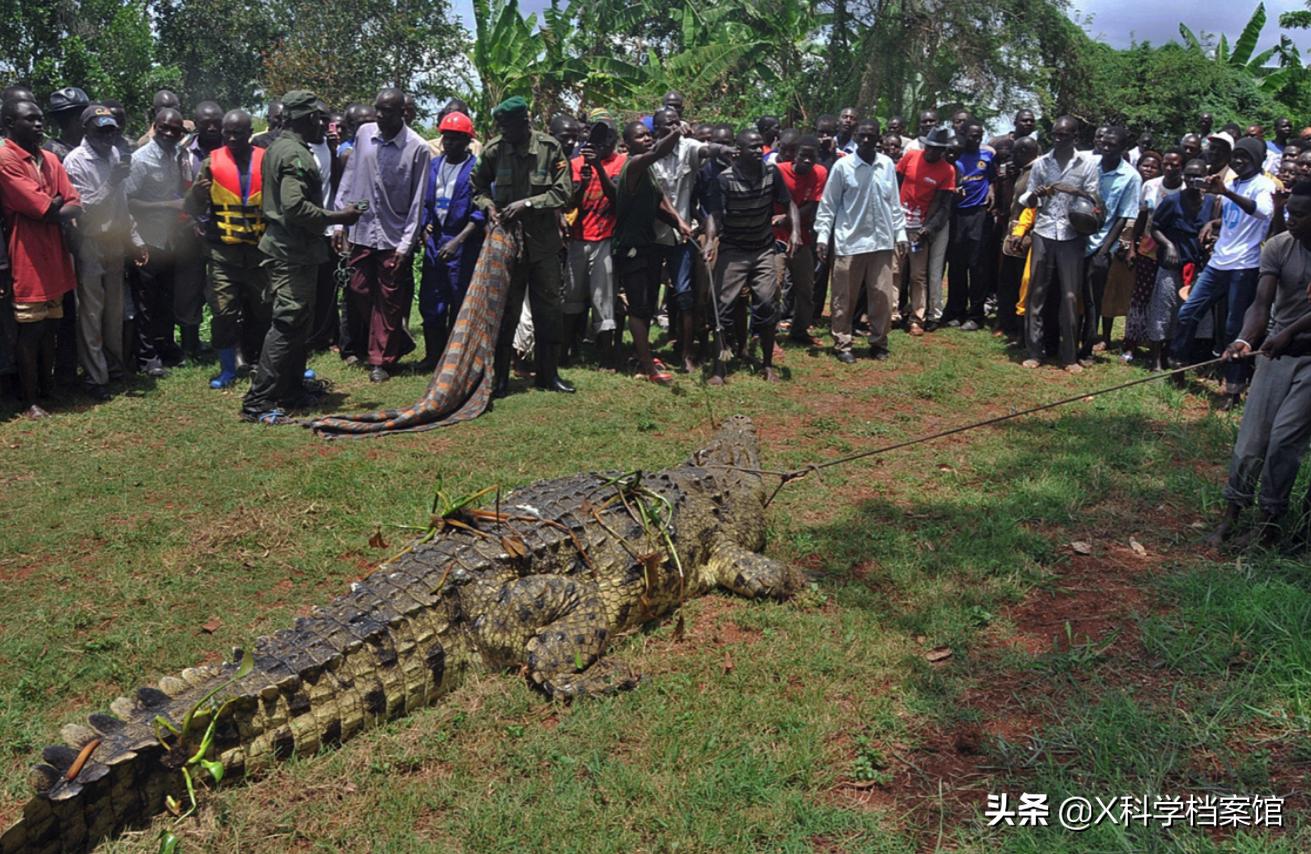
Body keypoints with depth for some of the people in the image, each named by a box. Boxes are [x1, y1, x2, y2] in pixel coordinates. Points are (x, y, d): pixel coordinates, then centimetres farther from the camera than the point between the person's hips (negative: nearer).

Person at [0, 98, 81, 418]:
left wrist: (53, 208, -14)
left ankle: (47, 389, 25)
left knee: (49, 327, 14)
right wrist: (59, 206, 0)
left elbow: (75, 207, 4)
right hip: (28, 258, -7)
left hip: (54, 256, 7)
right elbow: (48, 210, -19)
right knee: (30, 331, 0)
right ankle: (29, 401, 8)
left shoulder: (51, 159, 13)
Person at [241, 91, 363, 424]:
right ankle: (257, 402, -9)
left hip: (282, 246, 11)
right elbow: (295, 206, -27)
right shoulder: (295, 154, -16)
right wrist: (338, 218, -18)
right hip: (294, 253, -11)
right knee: (288, 324, -10)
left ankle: (291, 389, 29)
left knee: (296, 322, 18)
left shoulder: (277, 148, 16)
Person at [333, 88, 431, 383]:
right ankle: (363, 346, 30)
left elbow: (417, 200, -8)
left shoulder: (418, 148, -10)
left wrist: (407, 243, -10)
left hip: (393, 236, -3)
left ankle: (381, 360, 15)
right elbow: (348, 179, 8)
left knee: (389, 302, 5)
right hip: (360, 230, 3)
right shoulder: (364, 134, 1)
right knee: (358, 293, 9)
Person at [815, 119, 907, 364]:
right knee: (845, 298, 3)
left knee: (883, 296, 5)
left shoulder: (888, 165, 5)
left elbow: (895, 203, 11)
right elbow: (828, 204, -1)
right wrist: (822, 235, -7)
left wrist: (900, 233, 8)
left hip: (882, 241, 3)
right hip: (849, 242, -3)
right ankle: (842, 344, 14)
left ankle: (878, 342, 18)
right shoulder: (842, 166, -5)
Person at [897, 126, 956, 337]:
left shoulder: (947, 171, -6)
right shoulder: (910, 156, -1)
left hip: (921, 227, -2)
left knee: (918, 275, 0)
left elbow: (944, 207, -6)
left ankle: (917, 319, 4)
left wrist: (928, 230, -18)